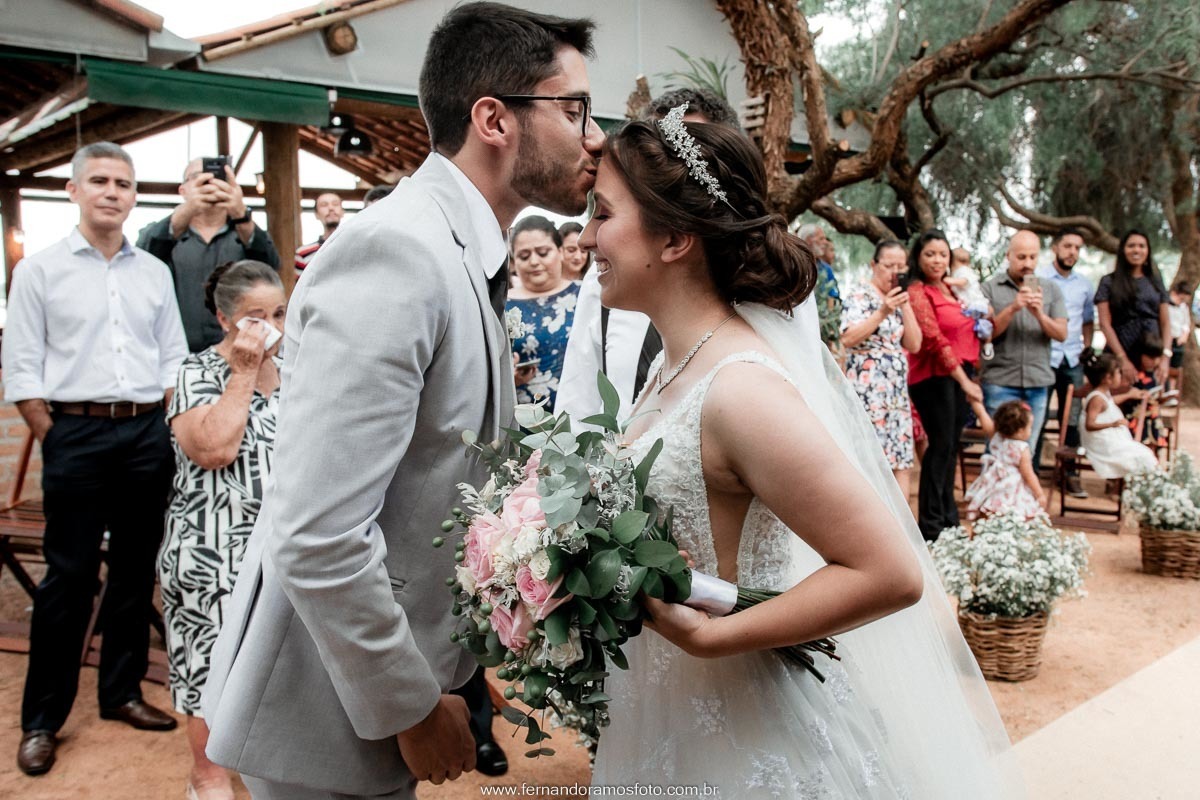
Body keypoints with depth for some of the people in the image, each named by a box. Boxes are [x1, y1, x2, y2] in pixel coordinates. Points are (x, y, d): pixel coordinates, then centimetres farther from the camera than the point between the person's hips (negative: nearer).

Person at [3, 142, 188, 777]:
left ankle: (122, 692, 25)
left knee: (135, 570, 10)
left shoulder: (154, 272, 10)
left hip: (147, 434, 4)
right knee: (68, 578, 0)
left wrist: (166, 430, 3)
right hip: (76, 434, -3)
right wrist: (55, 440, -6)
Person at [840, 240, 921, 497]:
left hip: (898, 391, 8)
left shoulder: (898, 299, 17)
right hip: (869, 391, -8)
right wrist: (883, 312, -23)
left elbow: (914, 344, 7)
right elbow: (848, 339, -19)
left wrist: (905, 305, -1)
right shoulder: (861, 296, -5)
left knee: (901, 461, 5)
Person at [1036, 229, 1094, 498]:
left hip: (1073, 359, 5)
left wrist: (1087, 345, 10)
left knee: (1071, 419, 8)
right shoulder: (1038, 279, -2)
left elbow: (1088, 318, 23)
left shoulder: (1084, 284, 13)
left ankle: (1070, 473, 16)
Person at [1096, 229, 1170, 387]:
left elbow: (1165, 323, 10)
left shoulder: (1156, 283, 14)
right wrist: (1123, 360, -11)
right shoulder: (1109, 282, 4)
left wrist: (1165, 357, -3)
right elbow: (1105, 324, -3)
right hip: (1118, 358, -3)